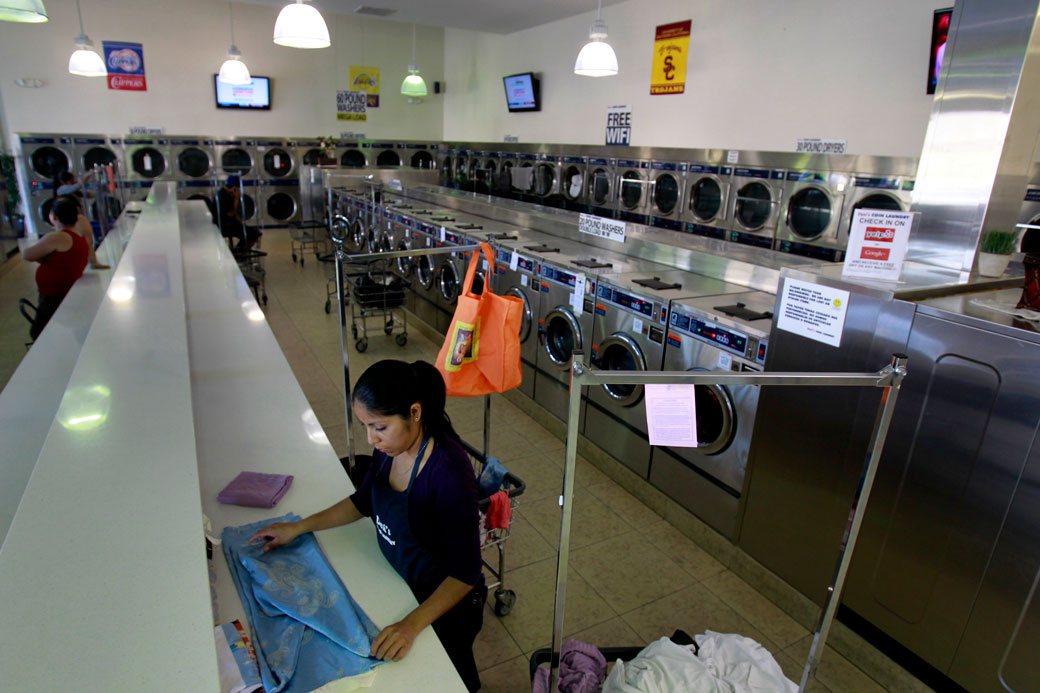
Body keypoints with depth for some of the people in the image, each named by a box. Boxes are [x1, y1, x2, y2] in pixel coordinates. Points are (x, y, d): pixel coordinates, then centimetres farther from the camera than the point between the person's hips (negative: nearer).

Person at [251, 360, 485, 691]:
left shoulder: (448, 471, -37)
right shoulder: (390, 448, -15)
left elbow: (466, 572, -29)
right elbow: (364, 501, 6)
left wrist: (412, 624, -36)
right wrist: (299, 527, 4)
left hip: (444, 602, -6)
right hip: (403, 586, 7)